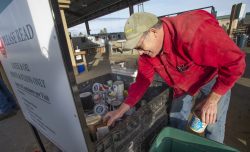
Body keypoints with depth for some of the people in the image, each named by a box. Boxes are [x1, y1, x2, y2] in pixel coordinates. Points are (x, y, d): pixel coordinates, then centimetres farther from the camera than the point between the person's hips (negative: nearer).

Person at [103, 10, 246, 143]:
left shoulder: (195, 31, -39)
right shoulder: (148, 49, -19)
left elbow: (235, 62, -29)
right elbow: (142, 81, -14)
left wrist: (212, 100, -25)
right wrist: (121, 110, -17)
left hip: (213, 77, -3)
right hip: (183, 84, 5)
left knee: (214, 124, 4)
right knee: (176, 120, 11)